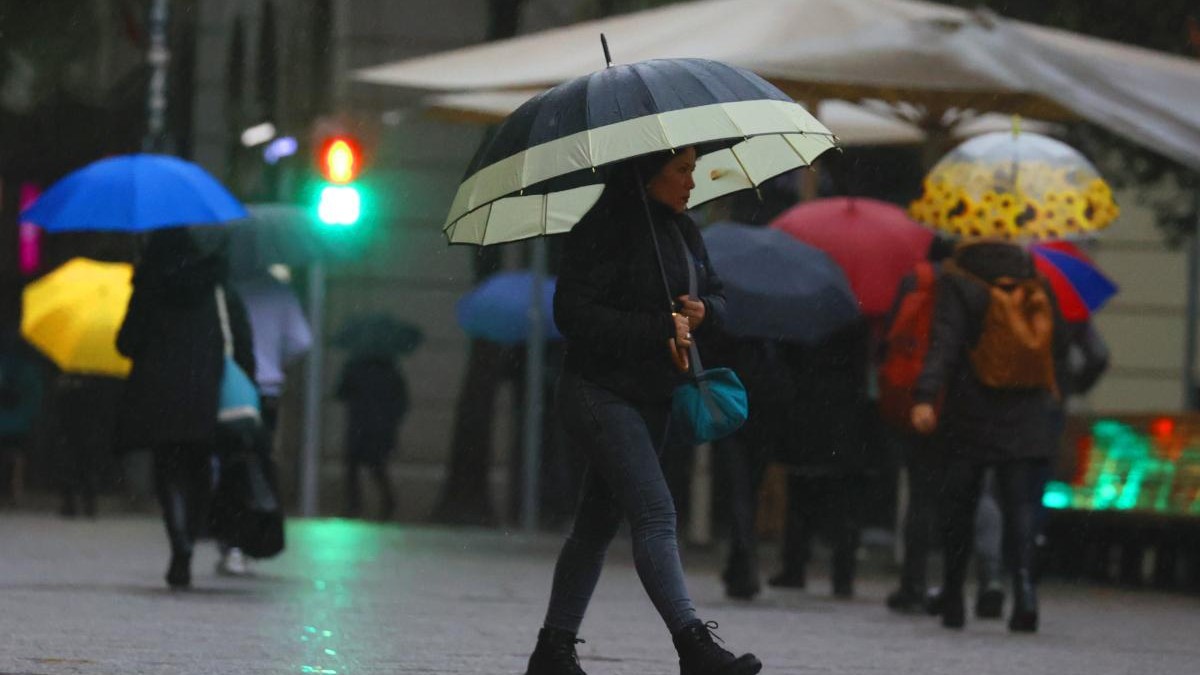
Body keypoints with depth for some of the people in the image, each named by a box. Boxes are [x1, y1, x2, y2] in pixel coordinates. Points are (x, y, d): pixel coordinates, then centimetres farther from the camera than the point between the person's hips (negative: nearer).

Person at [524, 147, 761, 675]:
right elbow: (574, 313, -19)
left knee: (599, 523, 11)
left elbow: (716, 297, 20)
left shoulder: (683, 233, 13)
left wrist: (702, 311, -5)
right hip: (600, 392, -8)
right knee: (655, 513, -17)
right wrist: (658, 329, -21)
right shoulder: (603, 231, -14)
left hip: (652, 401, 9)